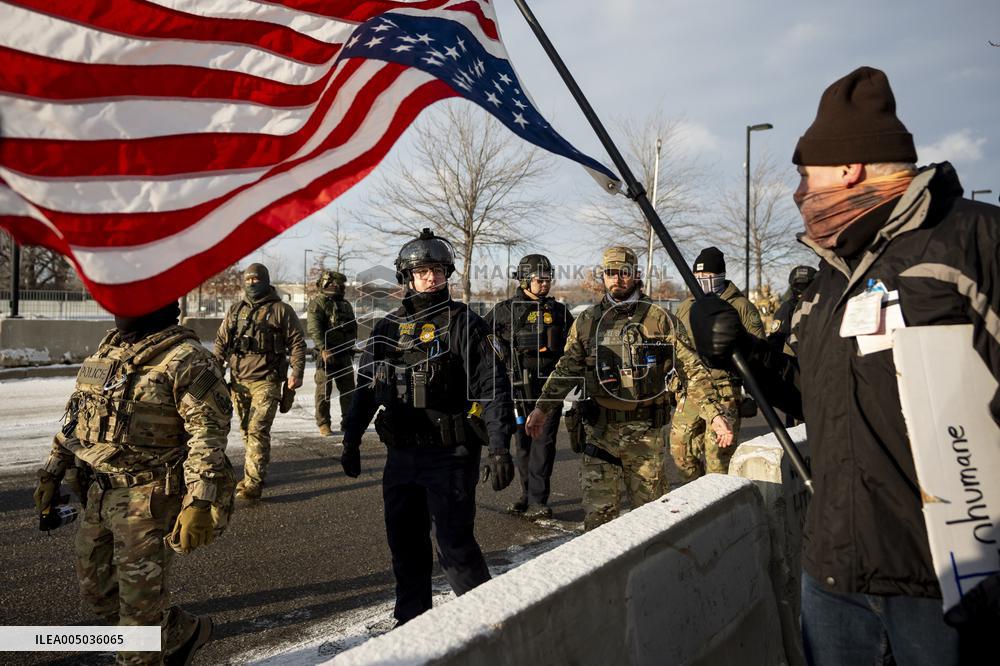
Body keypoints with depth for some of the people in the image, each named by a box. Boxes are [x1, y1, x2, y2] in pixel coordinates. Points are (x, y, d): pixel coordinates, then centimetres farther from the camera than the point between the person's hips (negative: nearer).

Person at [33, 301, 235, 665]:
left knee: (140, 599, 3)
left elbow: (209, 434, -21)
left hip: (149, 499, -9)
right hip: (98, 495, 9)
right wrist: (51, 473, 18)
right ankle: (182, 633, 35)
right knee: (96, 589, 18)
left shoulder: (185, 359, -16)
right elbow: (76, 415, 20)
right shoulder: (106, 350, 10)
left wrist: (198, 502, -27)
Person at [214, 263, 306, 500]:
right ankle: (254, 472, 26)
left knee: (257, 430, -12)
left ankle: (253, 482, -10)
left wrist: (297, 372, -10)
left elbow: (297, 342, -1)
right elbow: (221, 341, 18)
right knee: (246, 430, 13)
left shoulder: (281, 310, 0)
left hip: (266, 381, -5)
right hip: (239, 380, 6)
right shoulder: (235, 311, 14)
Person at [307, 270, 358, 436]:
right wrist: (323, 349, -26)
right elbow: (314, 328, -16)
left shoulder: (346, 305, 18)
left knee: (349, 390, 9)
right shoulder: (317, 303, -4)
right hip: (326, 354, -6)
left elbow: (354, 328, 25)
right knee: (324, 390, -1)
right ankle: (323, 424, 8)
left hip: (345, 354, 6)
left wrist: (350, 347, 13)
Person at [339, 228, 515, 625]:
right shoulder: (387, 329, 9)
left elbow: (493, 388, -10)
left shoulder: (464, 324, -5)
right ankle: (411, 620, 31)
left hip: (450, 455, -5)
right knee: (405, 544, 14)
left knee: (455, 546, -3)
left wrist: (499, 448, -17)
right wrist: (351, 441, 16)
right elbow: (366, 388, 17)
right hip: (401, 455, 5)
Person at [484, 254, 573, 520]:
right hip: (520, 386, -1)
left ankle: (537, 500, -3)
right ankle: (527, 494, 22)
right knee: (523, 442, 8)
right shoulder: (505, 309, 2)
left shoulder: (559, 310, 12)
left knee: (543, 442, -5)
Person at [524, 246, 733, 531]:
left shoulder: (660, 319, -1)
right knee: (597, 512, -1)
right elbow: (566, 369, 11)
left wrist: (714, 414, -10)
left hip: (646, 432, -1)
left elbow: (693, 368, -2)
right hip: (600, 431, 1)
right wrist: (543, 407, 2)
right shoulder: (587, 321, 6)